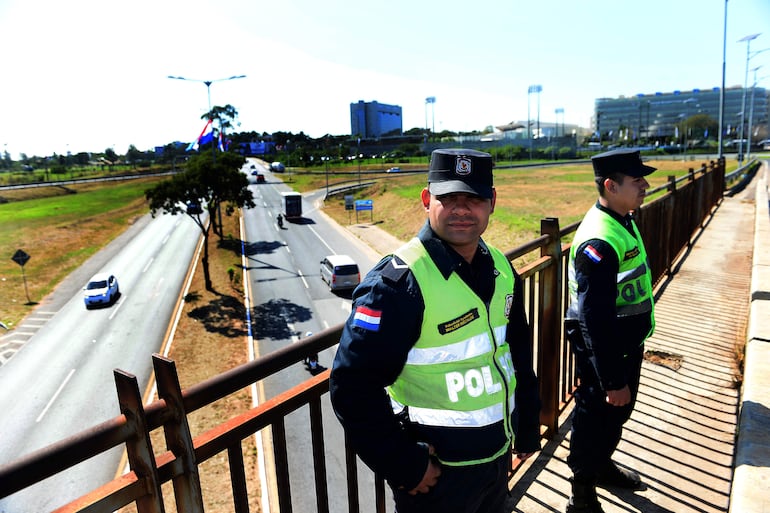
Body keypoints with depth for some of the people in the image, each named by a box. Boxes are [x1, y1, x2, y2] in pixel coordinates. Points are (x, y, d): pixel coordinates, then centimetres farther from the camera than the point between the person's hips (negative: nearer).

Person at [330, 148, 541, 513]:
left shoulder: (501, 269, -1)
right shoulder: (399, 281, -24)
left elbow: (519, 354, 10)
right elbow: (353, 386, -24)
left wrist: (528, 428, 13)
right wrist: (403, 465, -19)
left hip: (499, 456, 7)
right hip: (436, 471, -6)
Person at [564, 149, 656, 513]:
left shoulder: (623, 222, 4)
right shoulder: (599, 241, -29)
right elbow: (596, 319, -29)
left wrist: (636, 344, 21)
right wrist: (613, 380, -24)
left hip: (626, 343, 9)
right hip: (602, 350, -9)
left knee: (618, 413, 26)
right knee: (595, 420, 9)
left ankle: (602, 466, 51)